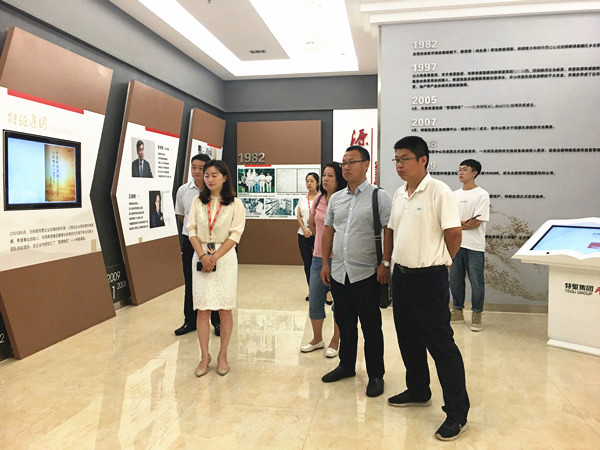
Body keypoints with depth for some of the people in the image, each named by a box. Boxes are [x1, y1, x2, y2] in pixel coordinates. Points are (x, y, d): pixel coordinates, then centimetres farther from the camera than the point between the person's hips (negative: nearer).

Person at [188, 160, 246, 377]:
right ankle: (205, 356, 15)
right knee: (203, 309, 3)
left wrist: (215, 258, -14)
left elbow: (235, 235, -6)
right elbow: (192, 231, 3)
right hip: (201, 257, 2)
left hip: (225, 258, -2)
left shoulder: (235, 203, -1)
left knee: (224, 309, 4)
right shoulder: (198, 201, 7)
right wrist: (203, 256, -12)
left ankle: (222, 355, 18)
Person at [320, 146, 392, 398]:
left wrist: (385, 264, -18)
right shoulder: (335, 198, 11)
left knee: (371, 327, 6)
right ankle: (346, 366, 35)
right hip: (338, 273, 6)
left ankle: (376, 375, 21)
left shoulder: (379, 197, -6)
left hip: (366, 274, -5)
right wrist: (325, 262, 12)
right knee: (344, 323, 18)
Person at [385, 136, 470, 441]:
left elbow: (453, 235, -14)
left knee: (441, 345, 0)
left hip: (428, 279, -8)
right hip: (401, 275, 8)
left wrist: (436, 262, 0)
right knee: (408, 339, 19)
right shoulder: (399, 194, 9)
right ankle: (418, 391, 38)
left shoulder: (439, 192, -14)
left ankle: (457, 413, 13)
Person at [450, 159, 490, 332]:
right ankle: (457, 311, 25)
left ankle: (476, 315, 13)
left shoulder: (482, 195, -5)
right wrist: (463, 222, -12)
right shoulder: (455, 194, 11)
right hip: (455, 244, 5)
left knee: (476, 282, 0)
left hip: (474, 246, -5)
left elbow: (477, 223, -12)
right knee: (455, 280, 11)